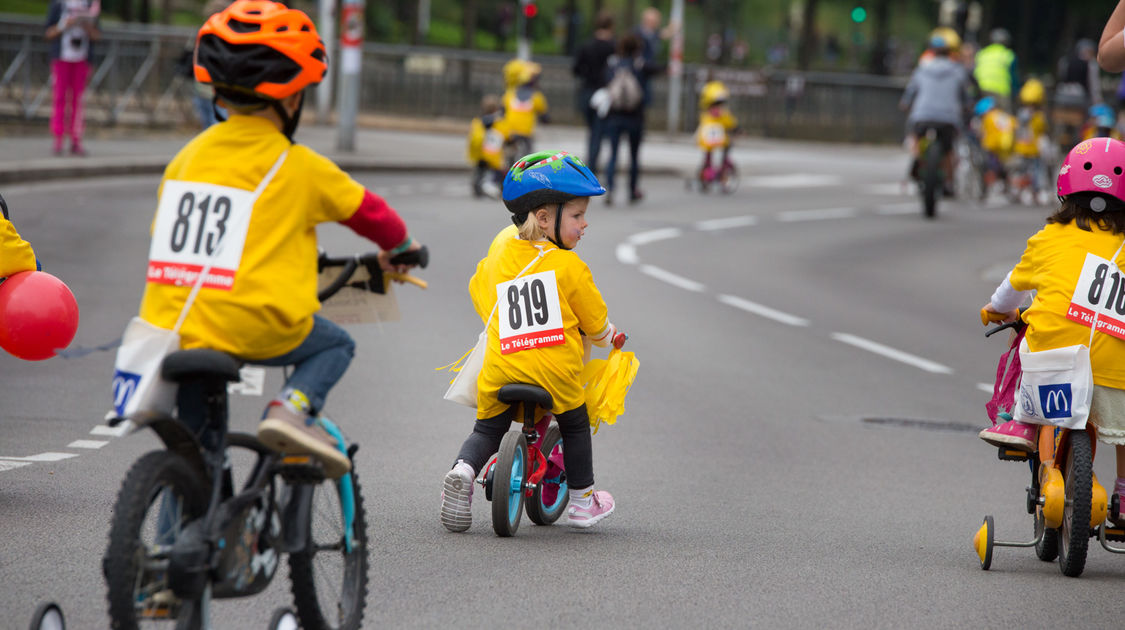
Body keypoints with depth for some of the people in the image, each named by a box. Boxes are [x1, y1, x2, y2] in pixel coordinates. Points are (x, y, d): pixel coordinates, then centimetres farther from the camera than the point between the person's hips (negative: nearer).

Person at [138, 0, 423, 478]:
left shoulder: (188, 157, 11)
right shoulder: (299, 167, -2)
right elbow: (368, 211, 12)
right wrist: (398, 247, 34)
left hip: (170, 326, 5)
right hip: (253, 327, -5)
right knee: (335, 345, 21)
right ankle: (294, 407, -5)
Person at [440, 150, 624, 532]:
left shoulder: (500, 248, 11)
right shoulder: (570, 267, -4)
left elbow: (477, 291, 26)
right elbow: (597, 324, 6)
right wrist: (609, 337, 29)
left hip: (500, 368, 3)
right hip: (555, 372, -3)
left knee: (488, 428, 19)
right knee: (575, 425, 22)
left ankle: (462, 471, -9)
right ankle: (582, 503, 29)